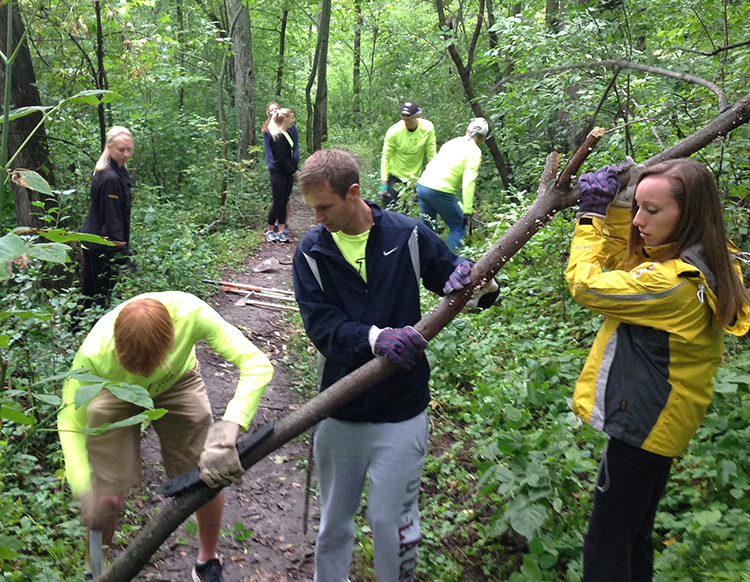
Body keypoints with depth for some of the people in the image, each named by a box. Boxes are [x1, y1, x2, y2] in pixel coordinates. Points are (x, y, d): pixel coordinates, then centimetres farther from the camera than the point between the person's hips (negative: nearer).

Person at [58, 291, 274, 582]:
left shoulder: (189, 312, -42)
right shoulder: (93, 354, -39)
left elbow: (257, 364, -41)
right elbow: (70, 421, -23)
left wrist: (227, 432, -51)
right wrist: (84, 491, -32)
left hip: (177, 381, 1)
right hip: (113, 391, -1)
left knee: (210, 475, -6)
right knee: (108, 495, -8)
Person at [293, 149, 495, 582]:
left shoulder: (408, 235, -6)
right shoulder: (311, 252, -3)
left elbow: (456, 278, 5)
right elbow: (319, 325, -13)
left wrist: (472, 278, -19)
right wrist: (374, 337, -30)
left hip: (400, 410, -2)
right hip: (339, 409, 2)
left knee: (392, 520, 6)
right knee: (334, 518, 19)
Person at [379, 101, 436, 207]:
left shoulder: (428, 128, -13)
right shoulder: (393, 131, -18)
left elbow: (431, 155, -5)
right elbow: (386, 158, -10)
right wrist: (384, 182, -13)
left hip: (415, 177, 2)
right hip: (395, 176, -2)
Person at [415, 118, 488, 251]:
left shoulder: (453, 142, 19)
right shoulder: (474, 151, -2)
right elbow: (468, 182, -13)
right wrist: (467, 210, -13)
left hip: (422, 185, 7)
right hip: (440, 191, -7)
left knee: (426, 226, 21)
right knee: (459, 227, 7)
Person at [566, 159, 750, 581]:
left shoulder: (670, 283, -29)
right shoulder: (706, 264, 0)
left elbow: (585, 283, -17)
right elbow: (624, 263, 13)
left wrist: (590, 219, -4)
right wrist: (615, 206, 1)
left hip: (643, 424, -10)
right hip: (659, 423, 10)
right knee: (635, 534, 26)